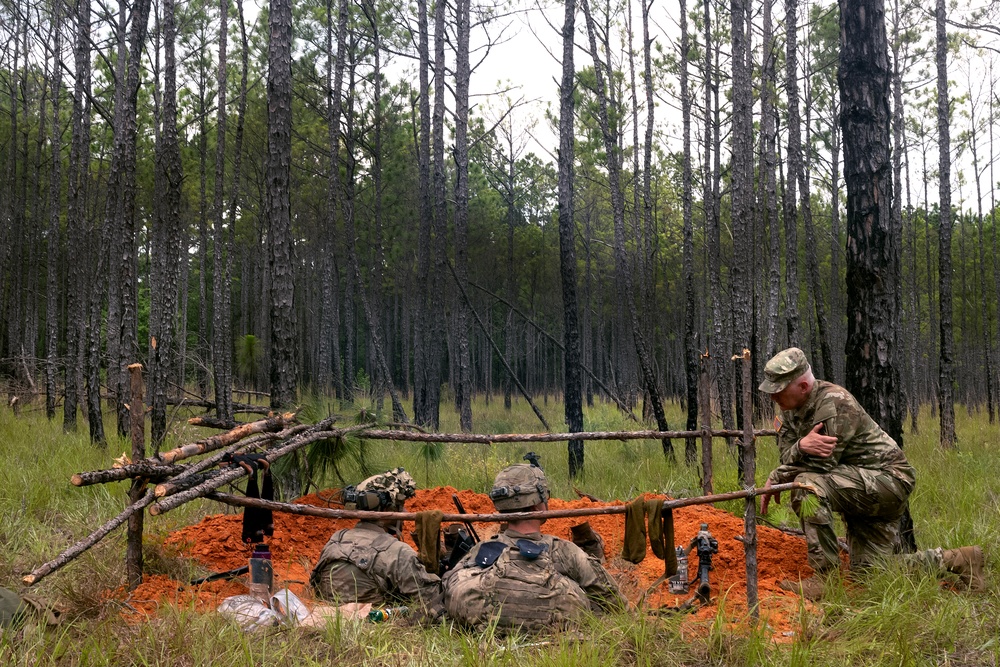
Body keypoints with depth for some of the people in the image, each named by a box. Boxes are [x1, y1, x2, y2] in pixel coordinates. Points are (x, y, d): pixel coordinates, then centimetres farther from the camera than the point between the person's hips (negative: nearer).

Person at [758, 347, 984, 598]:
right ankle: (955, 560, 25)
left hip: (888, 479, -10)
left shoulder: (833, 402, -23)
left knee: (808, 485, -30)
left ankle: (824, 577, -22)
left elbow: (823, 464, -25)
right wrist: (800, 446, -30)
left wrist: (776, 478, -16)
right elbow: (787, 456, -6)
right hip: (859, 488, 10)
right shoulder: (792, 408, 4)